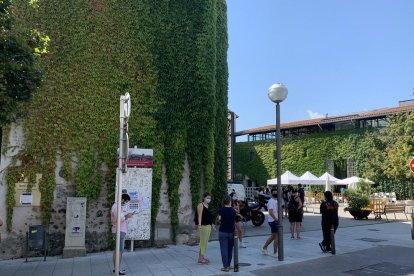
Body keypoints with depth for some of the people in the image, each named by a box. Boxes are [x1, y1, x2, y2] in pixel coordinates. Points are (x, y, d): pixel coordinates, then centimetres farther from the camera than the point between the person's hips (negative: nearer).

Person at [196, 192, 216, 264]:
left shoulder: (207, 205, 17)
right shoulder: (201, 205, -9)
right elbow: (200, 216, -19)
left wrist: (212, 224, 29)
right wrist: (199, 224, -30)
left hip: (208, 226, 9)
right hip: (203, 226, -9)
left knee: (205, 242, 12)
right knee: (203, 241, -7)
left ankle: (202, 257, 19)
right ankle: (200, 258, -2)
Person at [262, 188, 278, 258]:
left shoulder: (276, 201, 15)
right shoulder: (271, 201, -16)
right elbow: (270, 212, -26)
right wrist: (276, 219, -30)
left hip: (275, 220, 10)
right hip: (273, 221, -10)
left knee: (273, 236, 17)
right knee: (276, 237, -4)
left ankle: (264, 248, 27)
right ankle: (275, 253, 4)